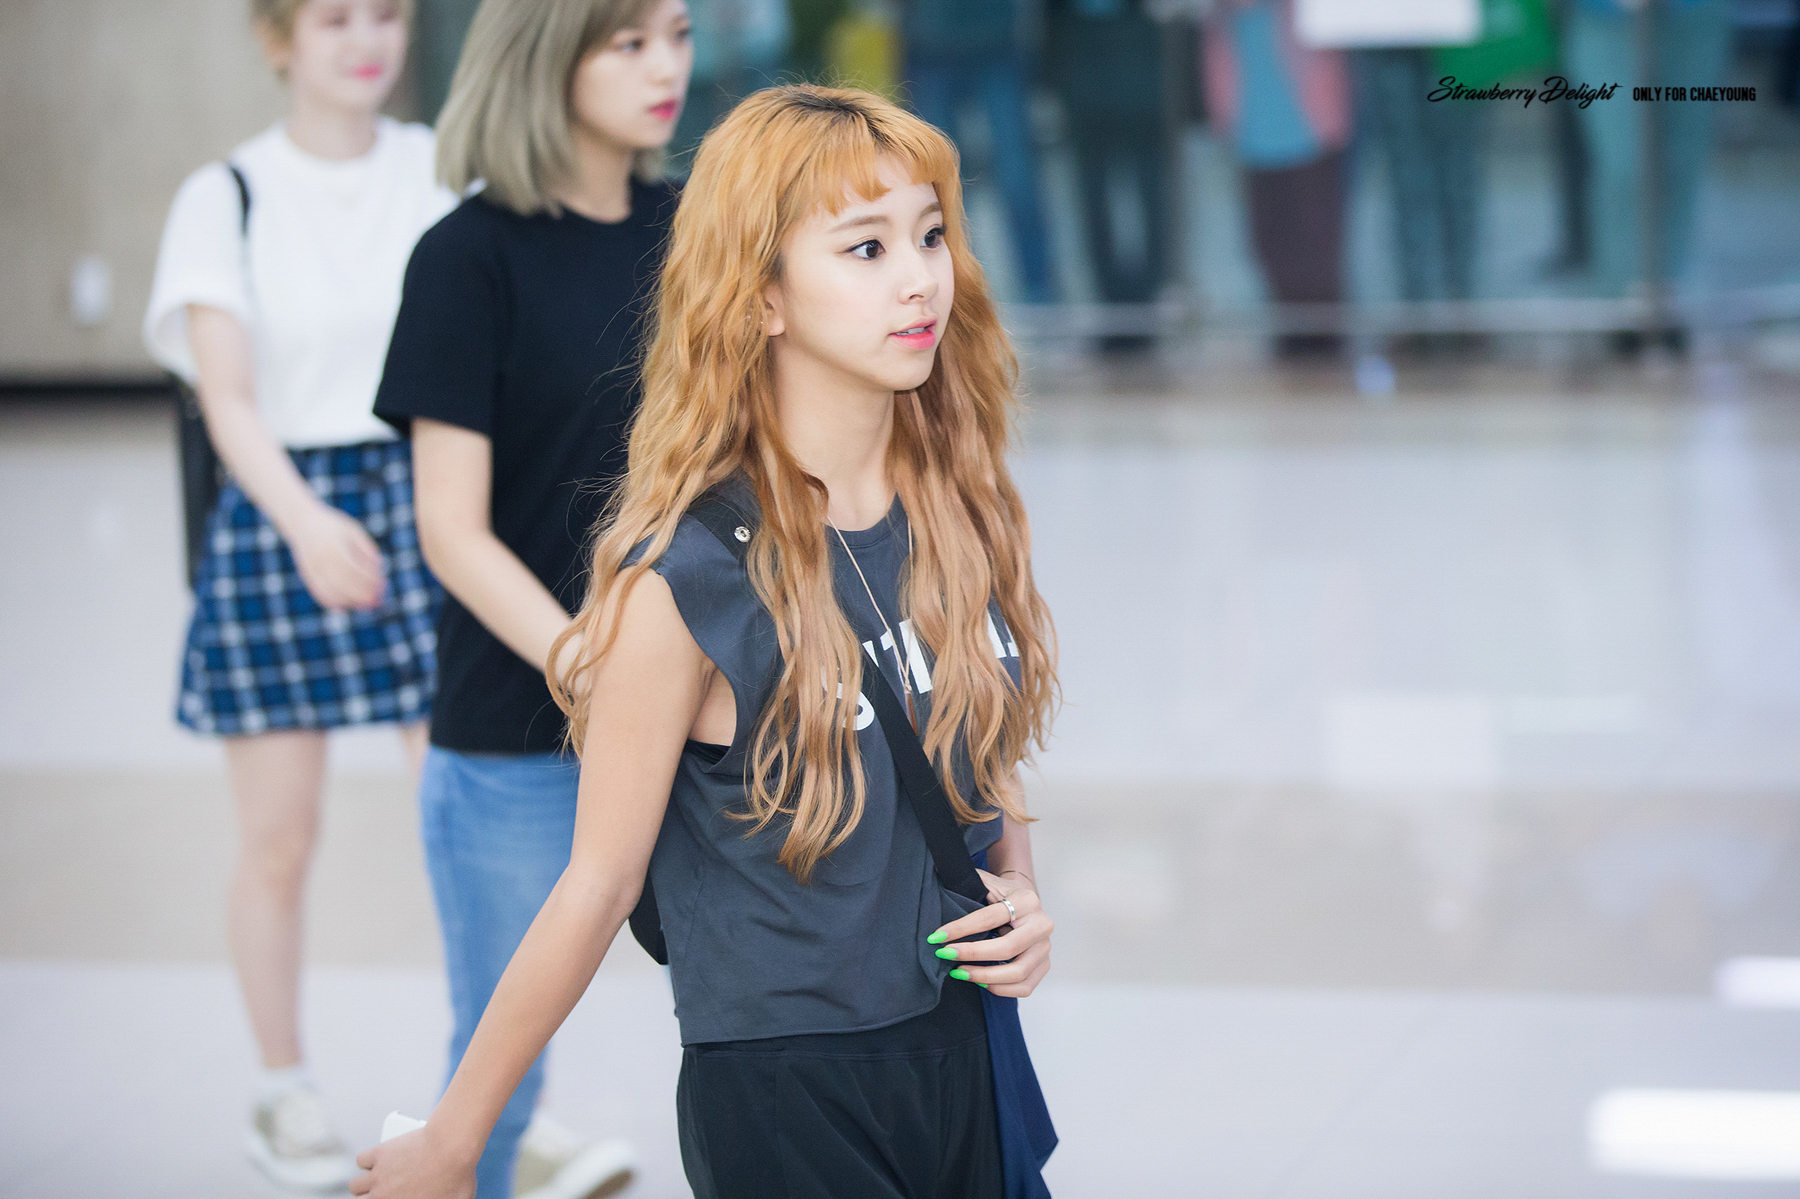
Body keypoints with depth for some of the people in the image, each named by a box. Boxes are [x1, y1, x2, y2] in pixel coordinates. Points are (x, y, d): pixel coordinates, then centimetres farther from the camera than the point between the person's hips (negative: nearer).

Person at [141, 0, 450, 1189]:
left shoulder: (448, 173, 4)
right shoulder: (227, 198, -2)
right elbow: (228, 399, -10)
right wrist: (303, 519, -28)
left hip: (426, 498, 1)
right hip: (278, 515, -1)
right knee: (281, 835, 5)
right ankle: (285, 1099, 22)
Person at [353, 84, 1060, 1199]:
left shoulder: (959, 509, -1)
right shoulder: (690, 575, -20)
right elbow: (601, 885, -12)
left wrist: (1023, 908, -2)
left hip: (963, 1053, 6)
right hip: (784, 1094, -6)